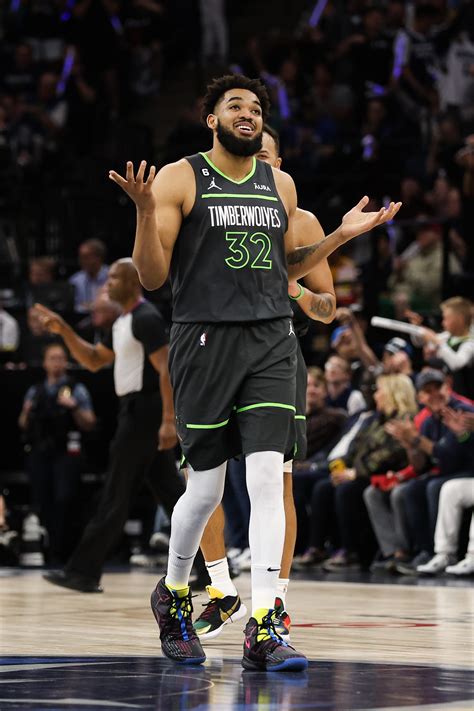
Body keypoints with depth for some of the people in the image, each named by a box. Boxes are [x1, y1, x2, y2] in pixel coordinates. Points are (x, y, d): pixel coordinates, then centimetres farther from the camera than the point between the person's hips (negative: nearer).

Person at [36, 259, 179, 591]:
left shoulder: (146, 318, -13)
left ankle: (84, 572, -4)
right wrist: (64, 331, 13)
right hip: (135, 410, 10)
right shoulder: (124, 322, 18)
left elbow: (166, 369, -20)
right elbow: (94, 360, 25)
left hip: (143, 411, -10)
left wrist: (169, 419, -27)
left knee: (115, 497, -6)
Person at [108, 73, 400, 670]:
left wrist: (342, 234, 14)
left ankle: (262, 632, -10)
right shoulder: (179, 179, -1)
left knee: (267, 479, -9)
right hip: (204, 341, -3)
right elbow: (152, 278, -3)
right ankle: (173, 595, 30)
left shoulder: (280, 185, 14)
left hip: (271, 341, 3)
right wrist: (145, 213, -19)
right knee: (206, 489, 2)